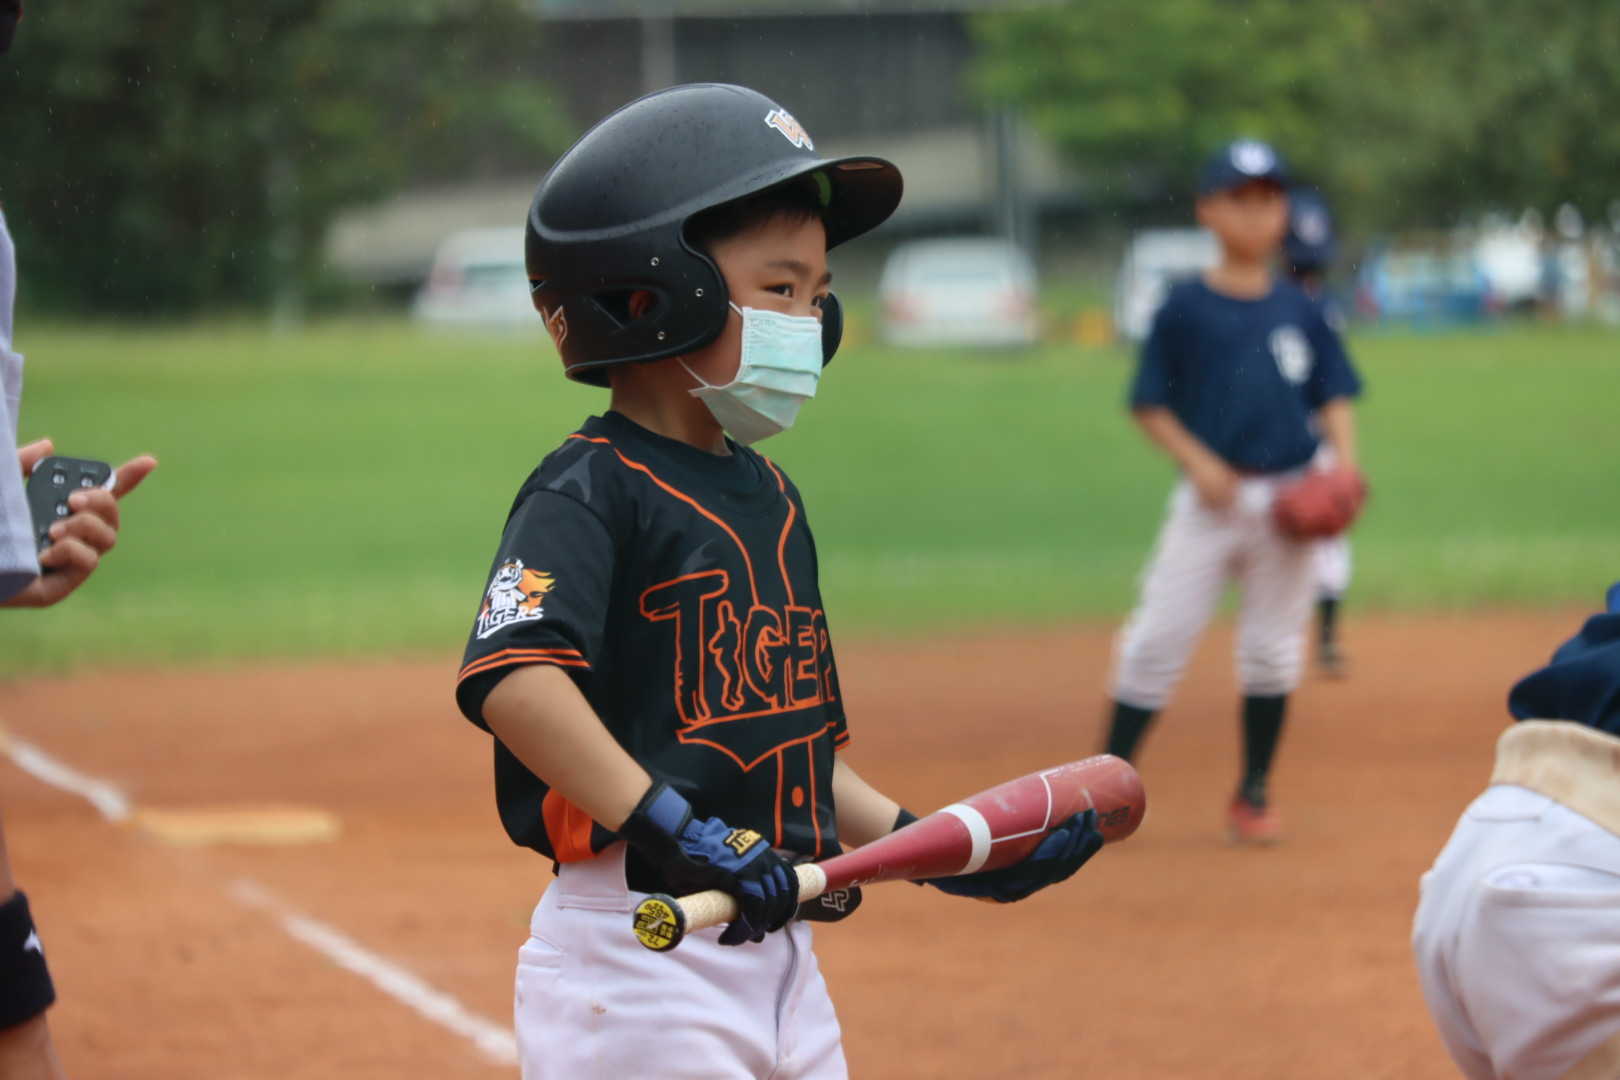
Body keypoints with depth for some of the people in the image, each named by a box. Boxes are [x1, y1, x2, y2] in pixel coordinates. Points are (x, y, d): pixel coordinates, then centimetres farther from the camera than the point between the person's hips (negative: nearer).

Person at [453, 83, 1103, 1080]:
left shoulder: (772, 498, 17)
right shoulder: (592, 493, -10)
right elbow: (510, 679, -29)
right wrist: (669, 828, -35)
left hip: (777, 950, 9)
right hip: (635, 967, -9)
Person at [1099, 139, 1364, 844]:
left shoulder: (1300, 312, 7)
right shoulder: (1184, 309, -2)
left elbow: (1333, 395, 9)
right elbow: (1150, 404, 0)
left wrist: (1345, 462, -8)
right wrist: (1197, 461, -14)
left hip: (1287, 501, 3)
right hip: (1209, 498, -3)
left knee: (1273, 651, 7)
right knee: (1160, 640, -6)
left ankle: (1253, 796, 18)